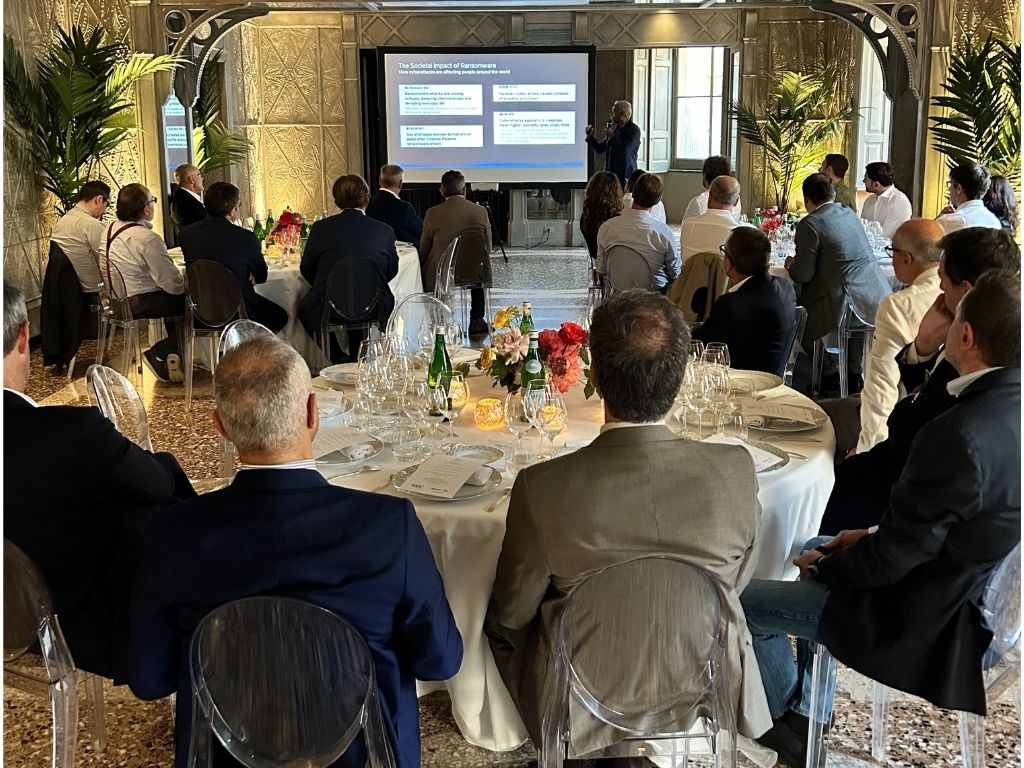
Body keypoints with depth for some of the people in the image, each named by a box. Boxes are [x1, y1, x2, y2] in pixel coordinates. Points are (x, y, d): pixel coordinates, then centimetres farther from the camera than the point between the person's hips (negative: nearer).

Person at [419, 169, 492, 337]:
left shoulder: (433, 213, -11)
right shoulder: (480, 211, -5)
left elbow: (423, 252, -2)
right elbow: (487, 250, 3)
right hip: (474, 276, 2)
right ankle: (477, 322, 37)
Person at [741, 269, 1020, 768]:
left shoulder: (958, 437, -35)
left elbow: (892, 558, -25)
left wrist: (823, 566, -6)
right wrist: (872, 533, 6)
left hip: (927, 620, -9)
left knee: (747, 602, 5)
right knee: (815, 550, 28)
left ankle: (788, 715, 31)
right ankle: (812, 707, 38)